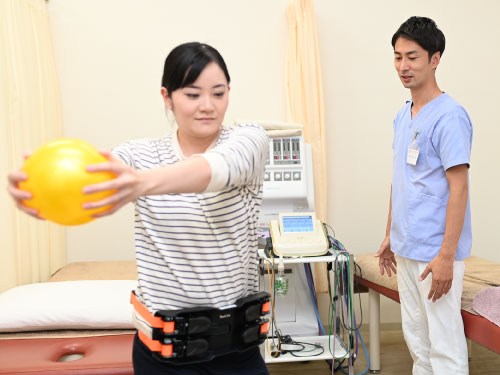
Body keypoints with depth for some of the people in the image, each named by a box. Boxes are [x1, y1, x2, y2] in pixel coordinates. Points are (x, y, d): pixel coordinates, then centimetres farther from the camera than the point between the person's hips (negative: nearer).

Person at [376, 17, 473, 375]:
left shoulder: (449, 116, -14)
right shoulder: (403, 115, 11)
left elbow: (458, 188, -17)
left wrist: (447, 256, -19)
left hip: (435, 253, -8)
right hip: (405, 250, 8)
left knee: (444, 345, 2)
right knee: (416, 338, 18)